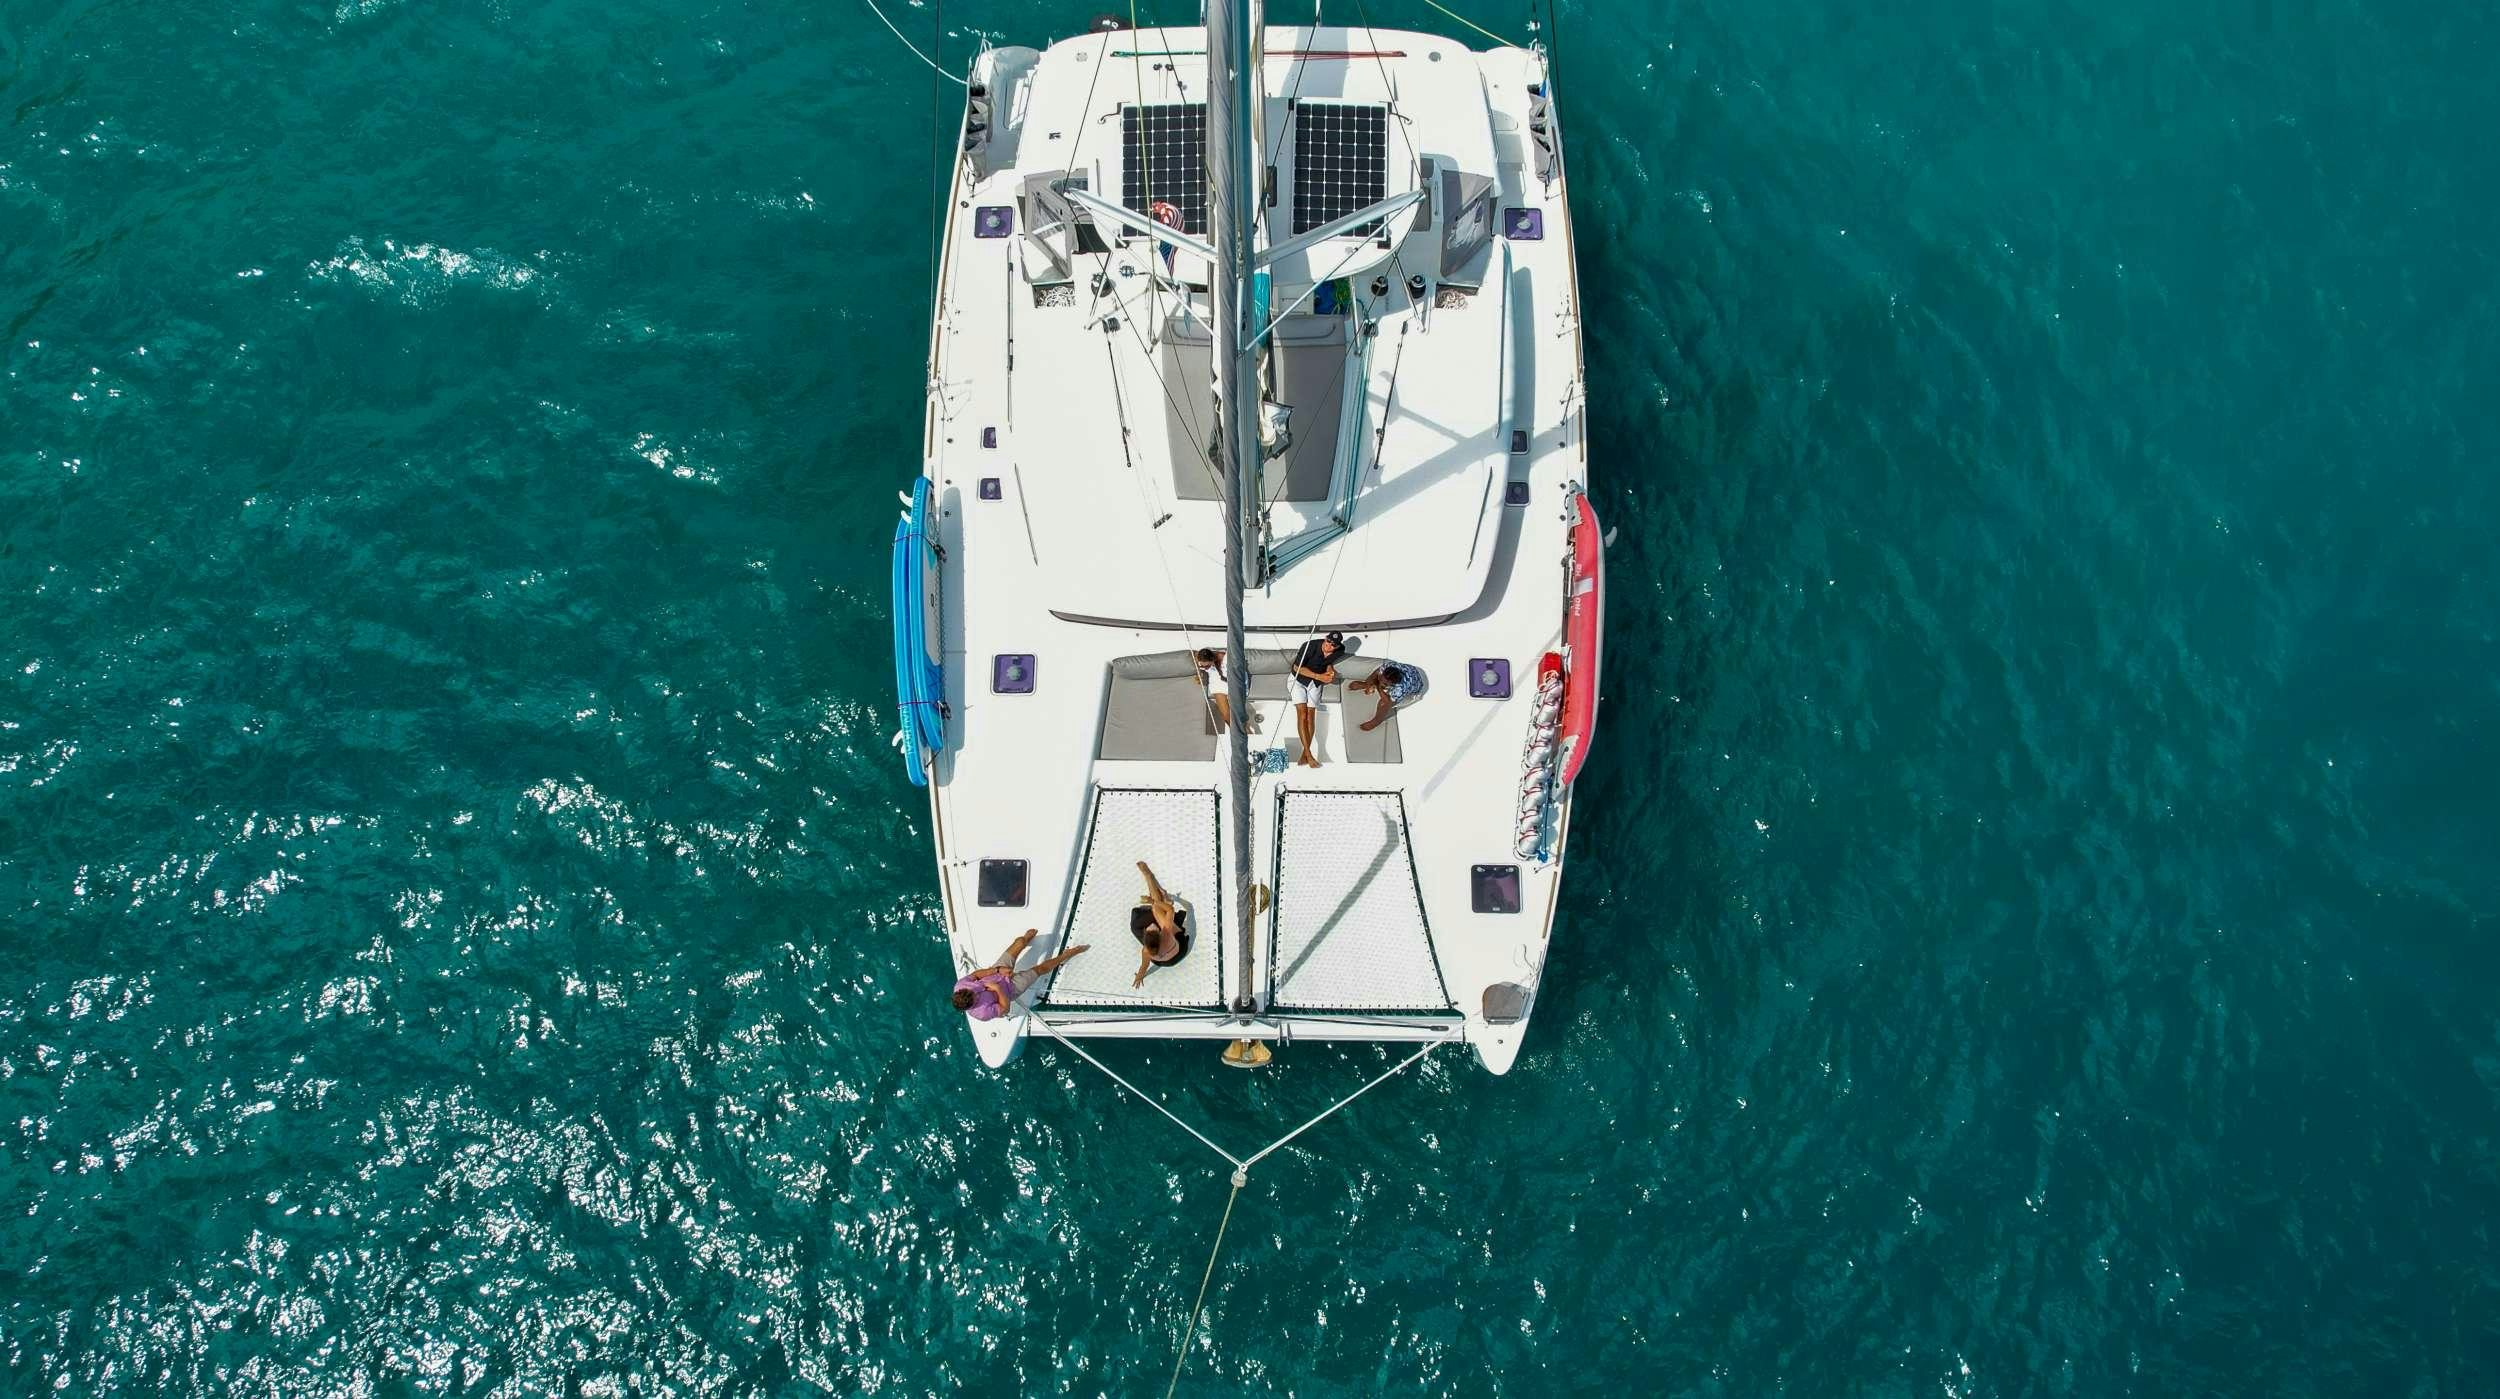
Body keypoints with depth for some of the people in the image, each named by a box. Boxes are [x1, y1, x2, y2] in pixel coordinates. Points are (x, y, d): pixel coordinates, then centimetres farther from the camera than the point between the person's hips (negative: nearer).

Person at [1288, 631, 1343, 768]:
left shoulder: (1340, 650, -12)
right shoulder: (1309, 646, -29)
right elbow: (1297, 667, -20)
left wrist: (1330, 672, -12)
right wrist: (1319, 676, -25)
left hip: (1316, 683, 4)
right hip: (1298, 679, -4)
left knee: (1310, 716, -7)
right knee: (1302, 714, -16)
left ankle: (1305, 755, -4)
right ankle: (1309, 755, -19)